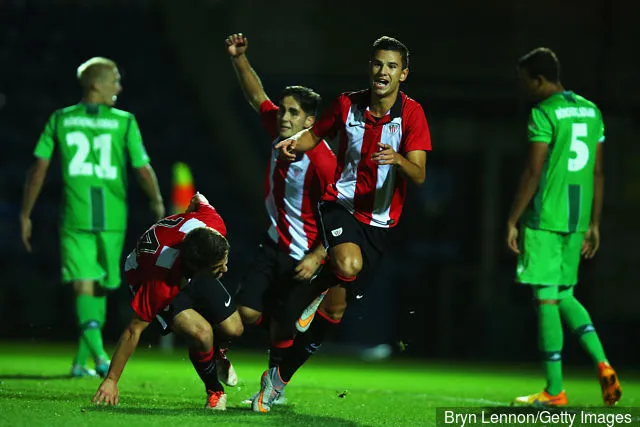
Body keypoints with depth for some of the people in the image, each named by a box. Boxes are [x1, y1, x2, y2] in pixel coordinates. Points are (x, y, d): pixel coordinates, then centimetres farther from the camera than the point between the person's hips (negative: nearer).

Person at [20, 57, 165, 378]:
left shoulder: (60, 120, 2)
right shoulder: (124, 122, -2)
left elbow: (39, 168, 0)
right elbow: (144, 170, -4)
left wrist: (25, 214, 7)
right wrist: (157, 203, 15)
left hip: (74, 218, 0)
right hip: (112, 219, 0)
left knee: (84, 287, -3)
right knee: (100, 289, 14)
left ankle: (99, 354, -24)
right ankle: (81, 362, 19)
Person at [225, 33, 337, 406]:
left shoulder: (322, 161, -26)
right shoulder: (279, 130, -5)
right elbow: (258, 96, 13)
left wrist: (316, 258, -25)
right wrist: (239, 58, 3)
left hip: (303, 257, -7)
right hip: (275, 244, 7)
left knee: (282, 331, 1)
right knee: (247, 312, -2)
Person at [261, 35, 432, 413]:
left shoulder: (411, 113, -9)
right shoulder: (347, 105, -3)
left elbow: (419, 175, -16)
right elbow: (316, 133, 14)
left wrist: (398, 159, -37)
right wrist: (295, 142, -9)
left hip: (379, 219, 1)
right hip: (341, 204, -1)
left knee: (335, 307, 5)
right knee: (348, 264, -38)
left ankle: (280, 376, 18)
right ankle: (321, 283, -4)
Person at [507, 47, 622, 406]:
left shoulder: (544, 114, -10)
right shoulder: (591, 111, 12)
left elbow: (534, 172, -15)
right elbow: (597, 172, 14)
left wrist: (513, 221, -9)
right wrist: (593, 224, 18)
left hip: (545, 219, -8)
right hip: (577, 220, 8)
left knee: (546, 298, -3)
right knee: (565, 296, 18)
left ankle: (555, 390, -2)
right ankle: (603, 364, -2)